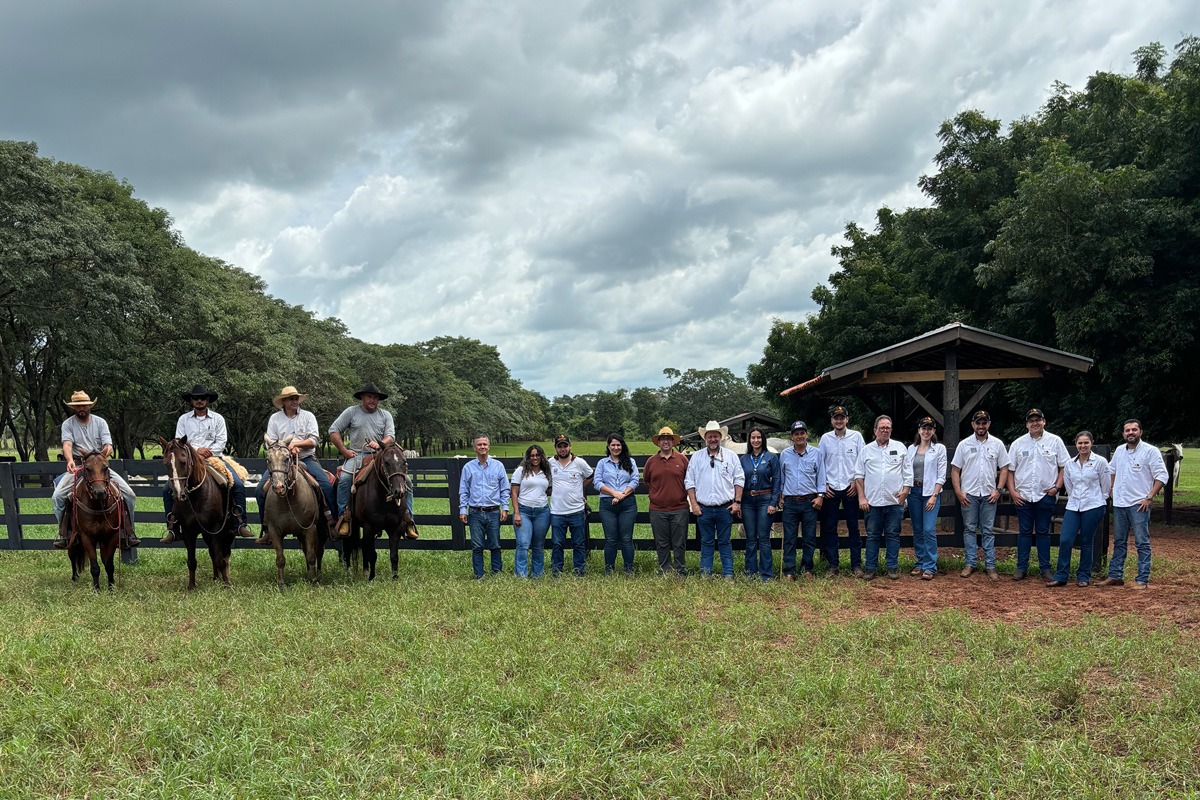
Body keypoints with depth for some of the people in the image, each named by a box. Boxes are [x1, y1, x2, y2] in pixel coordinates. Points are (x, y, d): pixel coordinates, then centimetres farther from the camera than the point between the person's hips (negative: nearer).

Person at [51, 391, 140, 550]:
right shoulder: (68, 424, 3)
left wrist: (106, 452, -31)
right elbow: (67, 444, -14)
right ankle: (64, 534, -5)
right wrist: (70, 460, -36)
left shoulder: (100, 422, 6)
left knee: (128, 493, -13)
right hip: (77, 466, -1)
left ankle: (127, 533, -2)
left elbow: (108, 445, -4)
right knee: (57, 496, -23)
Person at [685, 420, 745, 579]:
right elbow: (689, 481, 6)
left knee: (725, 542, 4)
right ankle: (705, 574, 13)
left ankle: (728, 574, 8)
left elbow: (739, 480, 5)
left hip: (725, 507, -1)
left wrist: (737, 502, -2)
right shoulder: (696, 456, 6)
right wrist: (693, 504, -1)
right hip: (704, 508, 1)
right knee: (706, 542, 7)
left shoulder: (731, 456, 5)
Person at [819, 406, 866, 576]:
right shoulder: (825, 438, 5)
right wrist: (823, 484, 1)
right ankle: (833, 564, 12)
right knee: (829, 528, 3)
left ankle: (856, 565, 7)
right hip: (830, 489, 1)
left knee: (853, 527, 1)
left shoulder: (856, 436, 2)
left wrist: (856, 482, -5)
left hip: (850, 488, -1)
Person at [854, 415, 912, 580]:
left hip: (894, 501, 0)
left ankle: (893, 567, 12)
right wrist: (861, 497, -1)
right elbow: (859, 475, 6)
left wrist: (905, 490, -5)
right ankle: (870, 568, 9)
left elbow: (908, 472, 7)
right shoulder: (867, 450, 7)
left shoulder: (900, 448, 8)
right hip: (873, 501, 0)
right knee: (872, 535, 4)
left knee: (893, 535, 4)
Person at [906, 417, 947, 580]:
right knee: (917, 530, 8)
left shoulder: (939, 448, 0)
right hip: (914, 491, 4)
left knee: (929, 530, -12)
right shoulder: (911, 448, 10)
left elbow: (941, 475, -4)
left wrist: (934, 496, -11)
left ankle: (930, 567, -9)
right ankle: (920, 563, 17)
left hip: (931, 492, -4)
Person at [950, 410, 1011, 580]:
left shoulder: (997, 444, 4)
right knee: (969, 529, 5)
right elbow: (955, 470, 2)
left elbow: (1004, 469, 5)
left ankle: (990, 565, 6)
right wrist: (958, 492, -5)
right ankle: (970, 563, 11)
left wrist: (998, 490, -6)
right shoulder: (964, 445, 2)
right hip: (969, 494, 0)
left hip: (989, 494, 0)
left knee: (988, 531, 4)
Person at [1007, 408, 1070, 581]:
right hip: (1023, 496, 1)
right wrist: (1012, 491, -2)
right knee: (1024, 532, 5)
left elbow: (1064, 466, 3)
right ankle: (1022, 567, 10)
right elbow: (1010, 469, 7)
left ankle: (1045, 568, 11)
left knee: (1043, 532, 5)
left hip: (1046, 495, -1)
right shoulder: (1018, 443, 5)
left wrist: (1057, 487, -6)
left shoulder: (1054, 441, 1)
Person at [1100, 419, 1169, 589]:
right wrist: (1112, 488, 16)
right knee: (1119, 542, 12)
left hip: (1139, 505, -6)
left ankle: (1143, 580, -2)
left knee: (1142, 543, -4)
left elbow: (1161, 476, -10)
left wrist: (1149, 498, -15)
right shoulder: (1119, 451, 11)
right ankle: (1115, 575, 19)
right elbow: (1111, 470, 28)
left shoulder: (1150, 451, -7)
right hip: (1119, 504, 6)